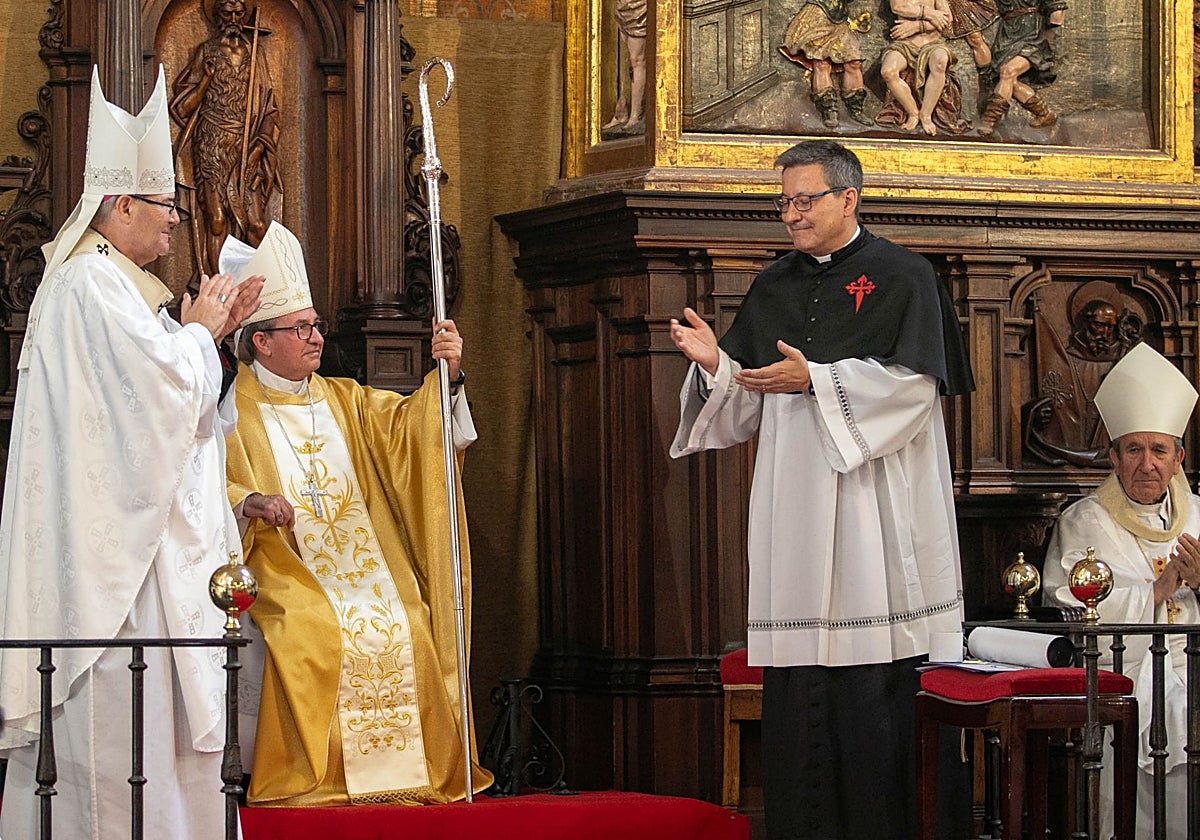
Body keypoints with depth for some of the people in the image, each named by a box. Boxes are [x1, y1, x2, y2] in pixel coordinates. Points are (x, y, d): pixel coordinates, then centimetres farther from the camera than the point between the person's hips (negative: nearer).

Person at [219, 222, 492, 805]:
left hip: (362, 562, 5)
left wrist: (448, 375, -8)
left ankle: (407, 772, -17)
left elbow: (408, 424, 10)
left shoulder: (343, 401, 22)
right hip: (284, 575, -4)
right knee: (315, 632, -33)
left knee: (402, 629, -23)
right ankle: (311, 777, -26)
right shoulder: (232, 410, 4)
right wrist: (249, 502, -28)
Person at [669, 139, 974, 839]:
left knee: (875, 696, -7)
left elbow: (913, 382, -11)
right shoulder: (774, 287, 17)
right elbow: (750, 407, 16)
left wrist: (815, 380, -16)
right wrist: (715, 364, -4)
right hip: (794, 504, 5)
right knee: (797, 693, 1)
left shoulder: (903, 277, 0)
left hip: (871, 507, -5)